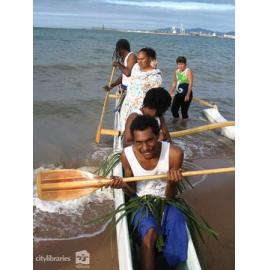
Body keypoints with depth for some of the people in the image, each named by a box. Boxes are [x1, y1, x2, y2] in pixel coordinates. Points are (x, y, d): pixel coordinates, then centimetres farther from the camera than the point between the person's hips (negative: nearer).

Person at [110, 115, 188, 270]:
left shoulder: (174, 153, -20)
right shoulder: (127, 155, -16)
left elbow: (169, 197, -12)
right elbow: (132, 193, -1)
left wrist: (171, 183, -35)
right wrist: (123, 186, -24)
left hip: (166, 203, 0)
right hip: (141, 203, 0)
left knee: (176, 254, -20)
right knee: (150, 232, -31)